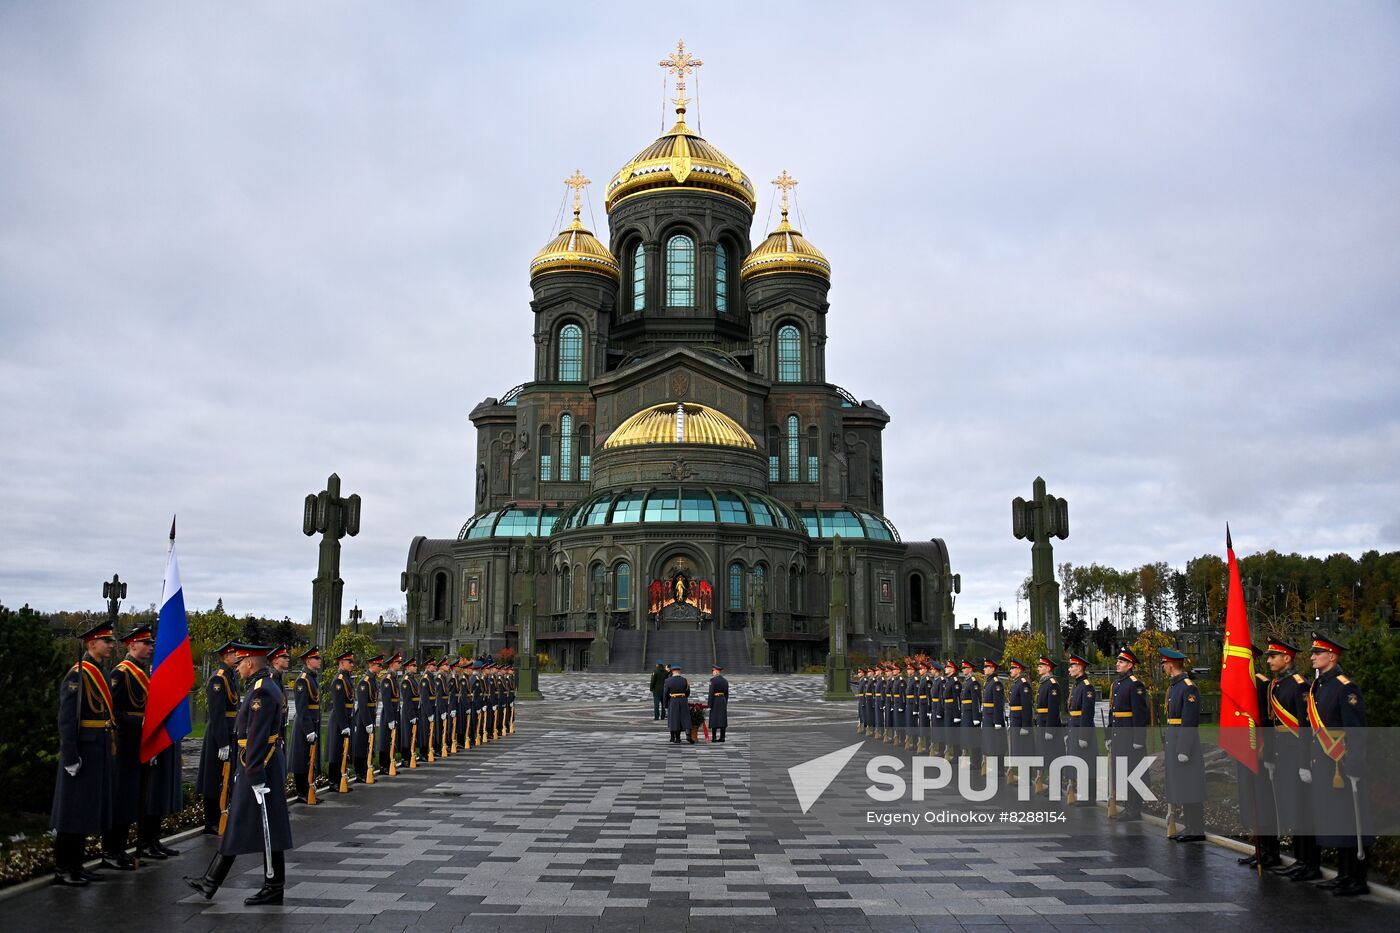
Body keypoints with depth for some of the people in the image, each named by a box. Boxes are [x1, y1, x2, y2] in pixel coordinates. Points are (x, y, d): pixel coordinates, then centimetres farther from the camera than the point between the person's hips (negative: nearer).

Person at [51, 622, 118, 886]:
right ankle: (62, 869, 7)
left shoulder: (101, 674, 14)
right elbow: (66, 719, -18)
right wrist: (70, 757, -21)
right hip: (83, 752, -9)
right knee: (72, 812, -1)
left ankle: (76, 865, 21)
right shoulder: (78, 675, -13)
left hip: (99, 753, 9)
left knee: (89, 812, 13)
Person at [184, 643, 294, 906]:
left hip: (260, 766, -11)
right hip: (254, 765, 11)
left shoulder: (261, 690, -19)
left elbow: (258, 737, -23)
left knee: (268, 828, -1)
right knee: (235, 825, 16)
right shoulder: (267, 684, 13)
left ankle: (274, 889, 8)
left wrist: (255, 775, -23)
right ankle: (211, 882, 25)